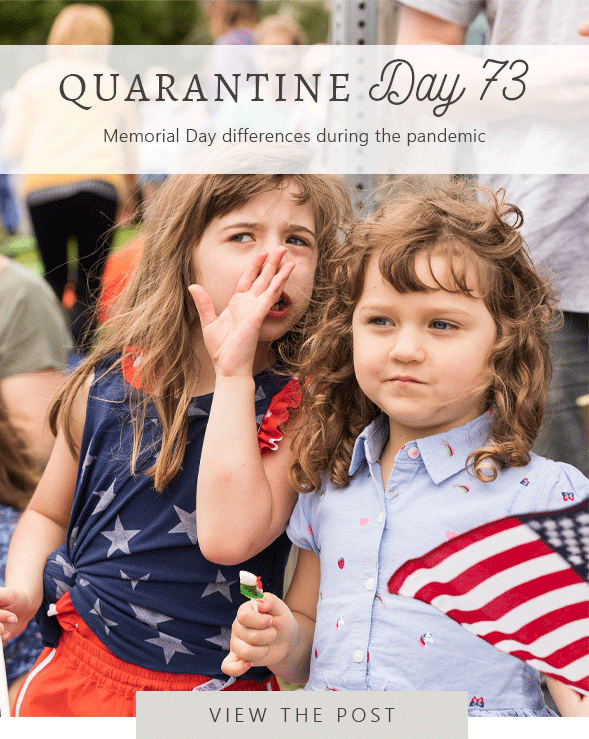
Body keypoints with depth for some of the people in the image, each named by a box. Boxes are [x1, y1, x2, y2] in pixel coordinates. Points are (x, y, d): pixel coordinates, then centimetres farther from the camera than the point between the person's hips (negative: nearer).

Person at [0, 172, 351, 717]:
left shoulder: (299, 408, -14)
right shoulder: (106, 386, -5)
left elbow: (228, 538, -30)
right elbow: (48, 513, 9)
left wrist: (233, 373, -27)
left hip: (219, 690, -2)